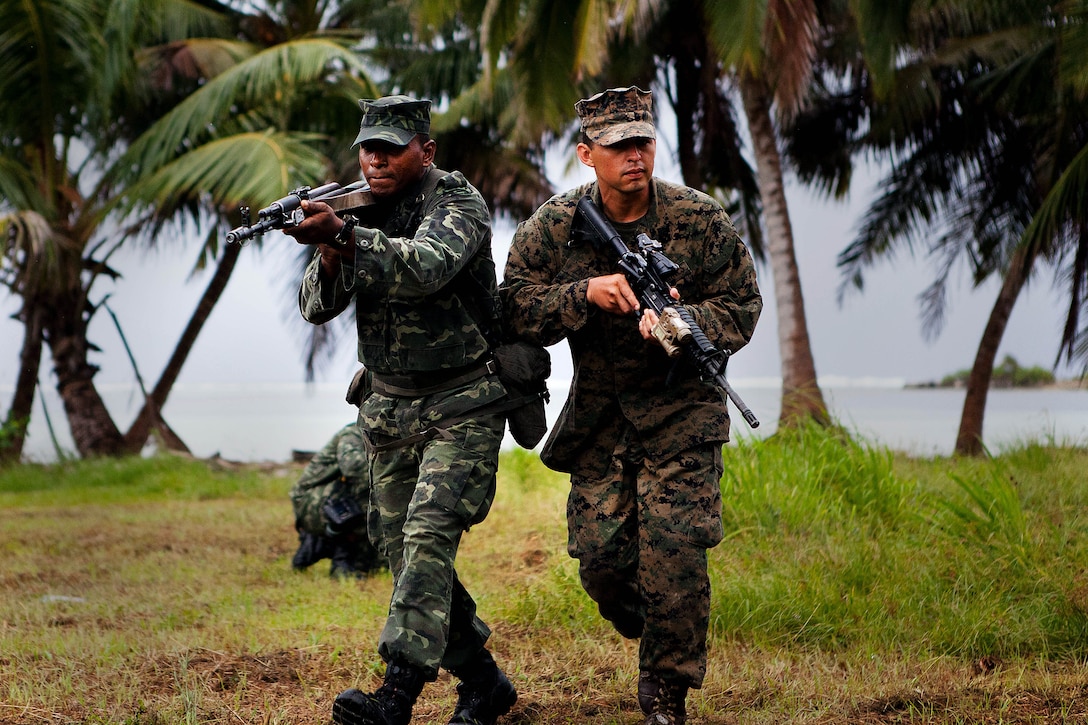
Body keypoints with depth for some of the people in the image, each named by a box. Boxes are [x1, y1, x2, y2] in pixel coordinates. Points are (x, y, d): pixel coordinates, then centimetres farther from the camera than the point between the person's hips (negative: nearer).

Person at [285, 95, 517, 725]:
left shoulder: (458, 201, -11)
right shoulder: (362, 212, 7)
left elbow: (426, 267, -32)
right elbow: (316, 308, 0)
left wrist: (342, 235, -44)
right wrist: (330, 256, -21)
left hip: (463, 407, -7)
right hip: (390, 412, 7)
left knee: (427, 536, -22)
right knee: (410, 559, 7)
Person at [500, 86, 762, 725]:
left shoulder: (702, 220, -7)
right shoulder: (554, 226, -4)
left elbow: (743, 306, -4)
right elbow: (517, 307, -8)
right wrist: (587, 292, -25)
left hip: (681, 413, -2)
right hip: (597, 418, 2)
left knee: (674, 556, -11)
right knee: (601, 558, -1)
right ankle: (648, 637, 34)